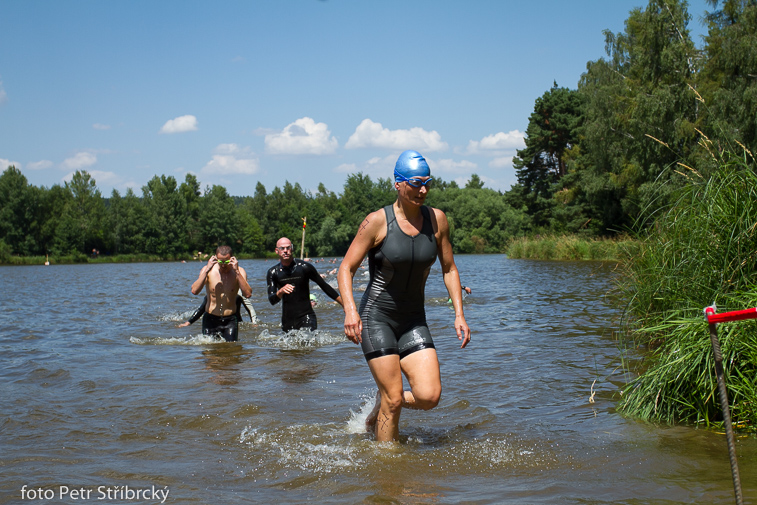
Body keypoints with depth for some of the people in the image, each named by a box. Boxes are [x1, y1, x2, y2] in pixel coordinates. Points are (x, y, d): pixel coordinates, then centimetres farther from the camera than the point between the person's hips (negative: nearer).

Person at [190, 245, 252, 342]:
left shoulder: (239, 271, -7)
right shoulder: (208, 270, -6)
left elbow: (248, 294, -22)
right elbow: (194, 291, -21)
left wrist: (237, 272, -27)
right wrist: (207, 270, -26)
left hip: (230, 320, 0)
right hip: (211, 319, 0)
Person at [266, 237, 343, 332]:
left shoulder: (304, 267, -4)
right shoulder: (273, 272, 3)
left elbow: (325, 286, 5)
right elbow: (272, 301, -3)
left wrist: (344, 304, 4)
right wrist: (281, 291, -25)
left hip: (306, 317, -3)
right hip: (287, 320, 3)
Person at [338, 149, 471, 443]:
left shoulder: (437, 220, 0)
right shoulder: (378, 221, -11)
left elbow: (449, 270, 10)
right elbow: (346, 268, -9)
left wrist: (459, 314, 1)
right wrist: (350, 309, -24)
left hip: (413, 320, 4)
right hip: (376, 317, -4)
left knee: (429, 396, -9)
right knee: (394, 399, -7)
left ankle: (379, 410, 22)